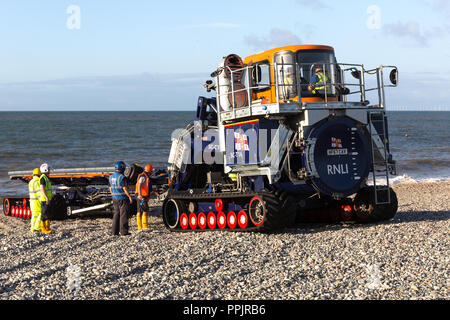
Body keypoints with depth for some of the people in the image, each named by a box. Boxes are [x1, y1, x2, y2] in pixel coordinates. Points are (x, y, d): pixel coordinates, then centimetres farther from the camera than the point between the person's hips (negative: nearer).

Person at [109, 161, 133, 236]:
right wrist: (130, 197, -12)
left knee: (116, 214, 12)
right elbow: (125, 188, -20)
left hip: (115, 198, 7)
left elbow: (110, 188, 13)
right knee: (124, 215, -2)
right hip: (123, 198, -7)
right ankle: (124, 231, -1)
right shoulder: (122, 177, -17)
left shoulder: (111, 177, 7)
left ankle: (115, 231, 11)